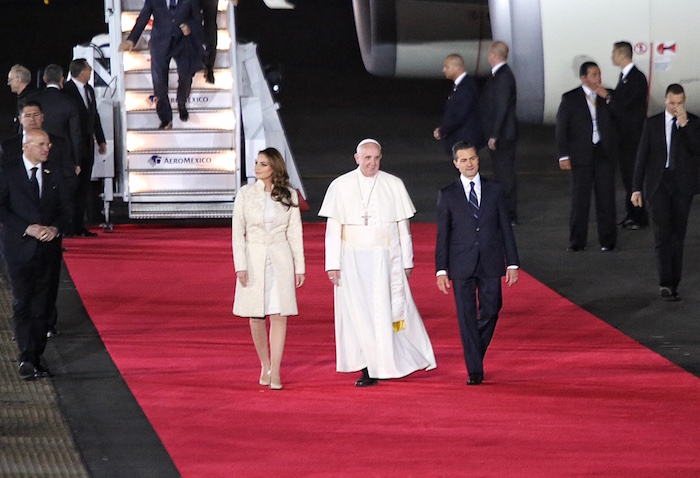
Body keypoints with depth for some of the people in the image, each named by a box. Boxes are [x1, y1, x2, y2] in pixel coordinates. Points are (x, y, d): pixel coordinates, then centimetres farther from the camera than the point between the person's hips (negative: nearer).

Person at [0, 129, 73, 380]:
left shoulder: (53, 173, 8)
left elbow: (65, 208, 12)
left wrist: (55, 228, -9)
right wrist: (28, 228, -16)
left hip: (48, 247, 4)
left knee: (42, 306, 5)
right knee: (22, 304, -8)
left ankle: (36, 359, 10)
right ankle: (26, 359, -11)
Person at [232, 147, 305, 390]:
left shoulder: (288, 195, 1)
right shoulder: (245, 193, -1)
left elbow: (295, 233, 5)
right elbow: (238, 232, -2)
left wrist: (299, 267, 4)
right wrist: (240, 266, -9)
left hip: (280, 259, 0)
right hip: (254, 258, 0)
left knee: (279, 315, -7)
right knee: (256, 316, 6)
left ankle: (275, 372, -7)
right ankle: (265, 366, 24)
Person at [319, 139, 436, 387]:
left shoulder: (394, 186, 3)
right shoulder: (340, 186, 1)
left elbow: (403, 225, 7)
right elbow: (333, 228, 0)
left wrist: (407, 261, 6)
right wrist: (333, 264, -5)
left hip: (386, 260, 0)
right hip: (353, 260, 0)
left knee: (385, 312, -4)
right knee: (358, 313, -1)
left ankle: (383, 365, 7)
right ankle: (368, 368, 4)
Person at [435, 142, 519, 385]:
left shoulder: (494, 190, 6)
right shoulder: (448, 195, 3)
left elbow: (505, 228, 7)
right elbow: (442, 235, 3)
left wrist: (512, 263, 3)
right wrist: (441, 270, -3)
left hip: (490, 264, 1)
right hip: (462, 265, -1)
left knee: (490, 312, 2)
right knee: (467, 317, -2)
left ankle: (475, 353, 27)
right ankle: (474, 371, 2)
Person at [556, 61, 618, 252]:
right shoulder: (570, 99, 1)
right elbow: (561, 128, 0)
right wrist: (563, 156, -6)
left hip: (604, 153, 2)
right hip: (581, 155, -2)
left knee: (606, 197, 1)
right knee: (580, 199, 0)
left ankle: (607, 240, 8)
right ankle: (577, 241, 8)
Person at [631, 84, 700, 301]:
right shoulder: (653, 123, 5)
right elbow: (642, 156, 5)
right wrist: (637, 188, 2)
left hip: (682, 185, 1)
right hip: (658, 183, -1)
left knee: (677, 235, 5)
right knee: (662, 232, -13)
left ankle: (672, 284, 13)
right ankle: (666, 282, -19)